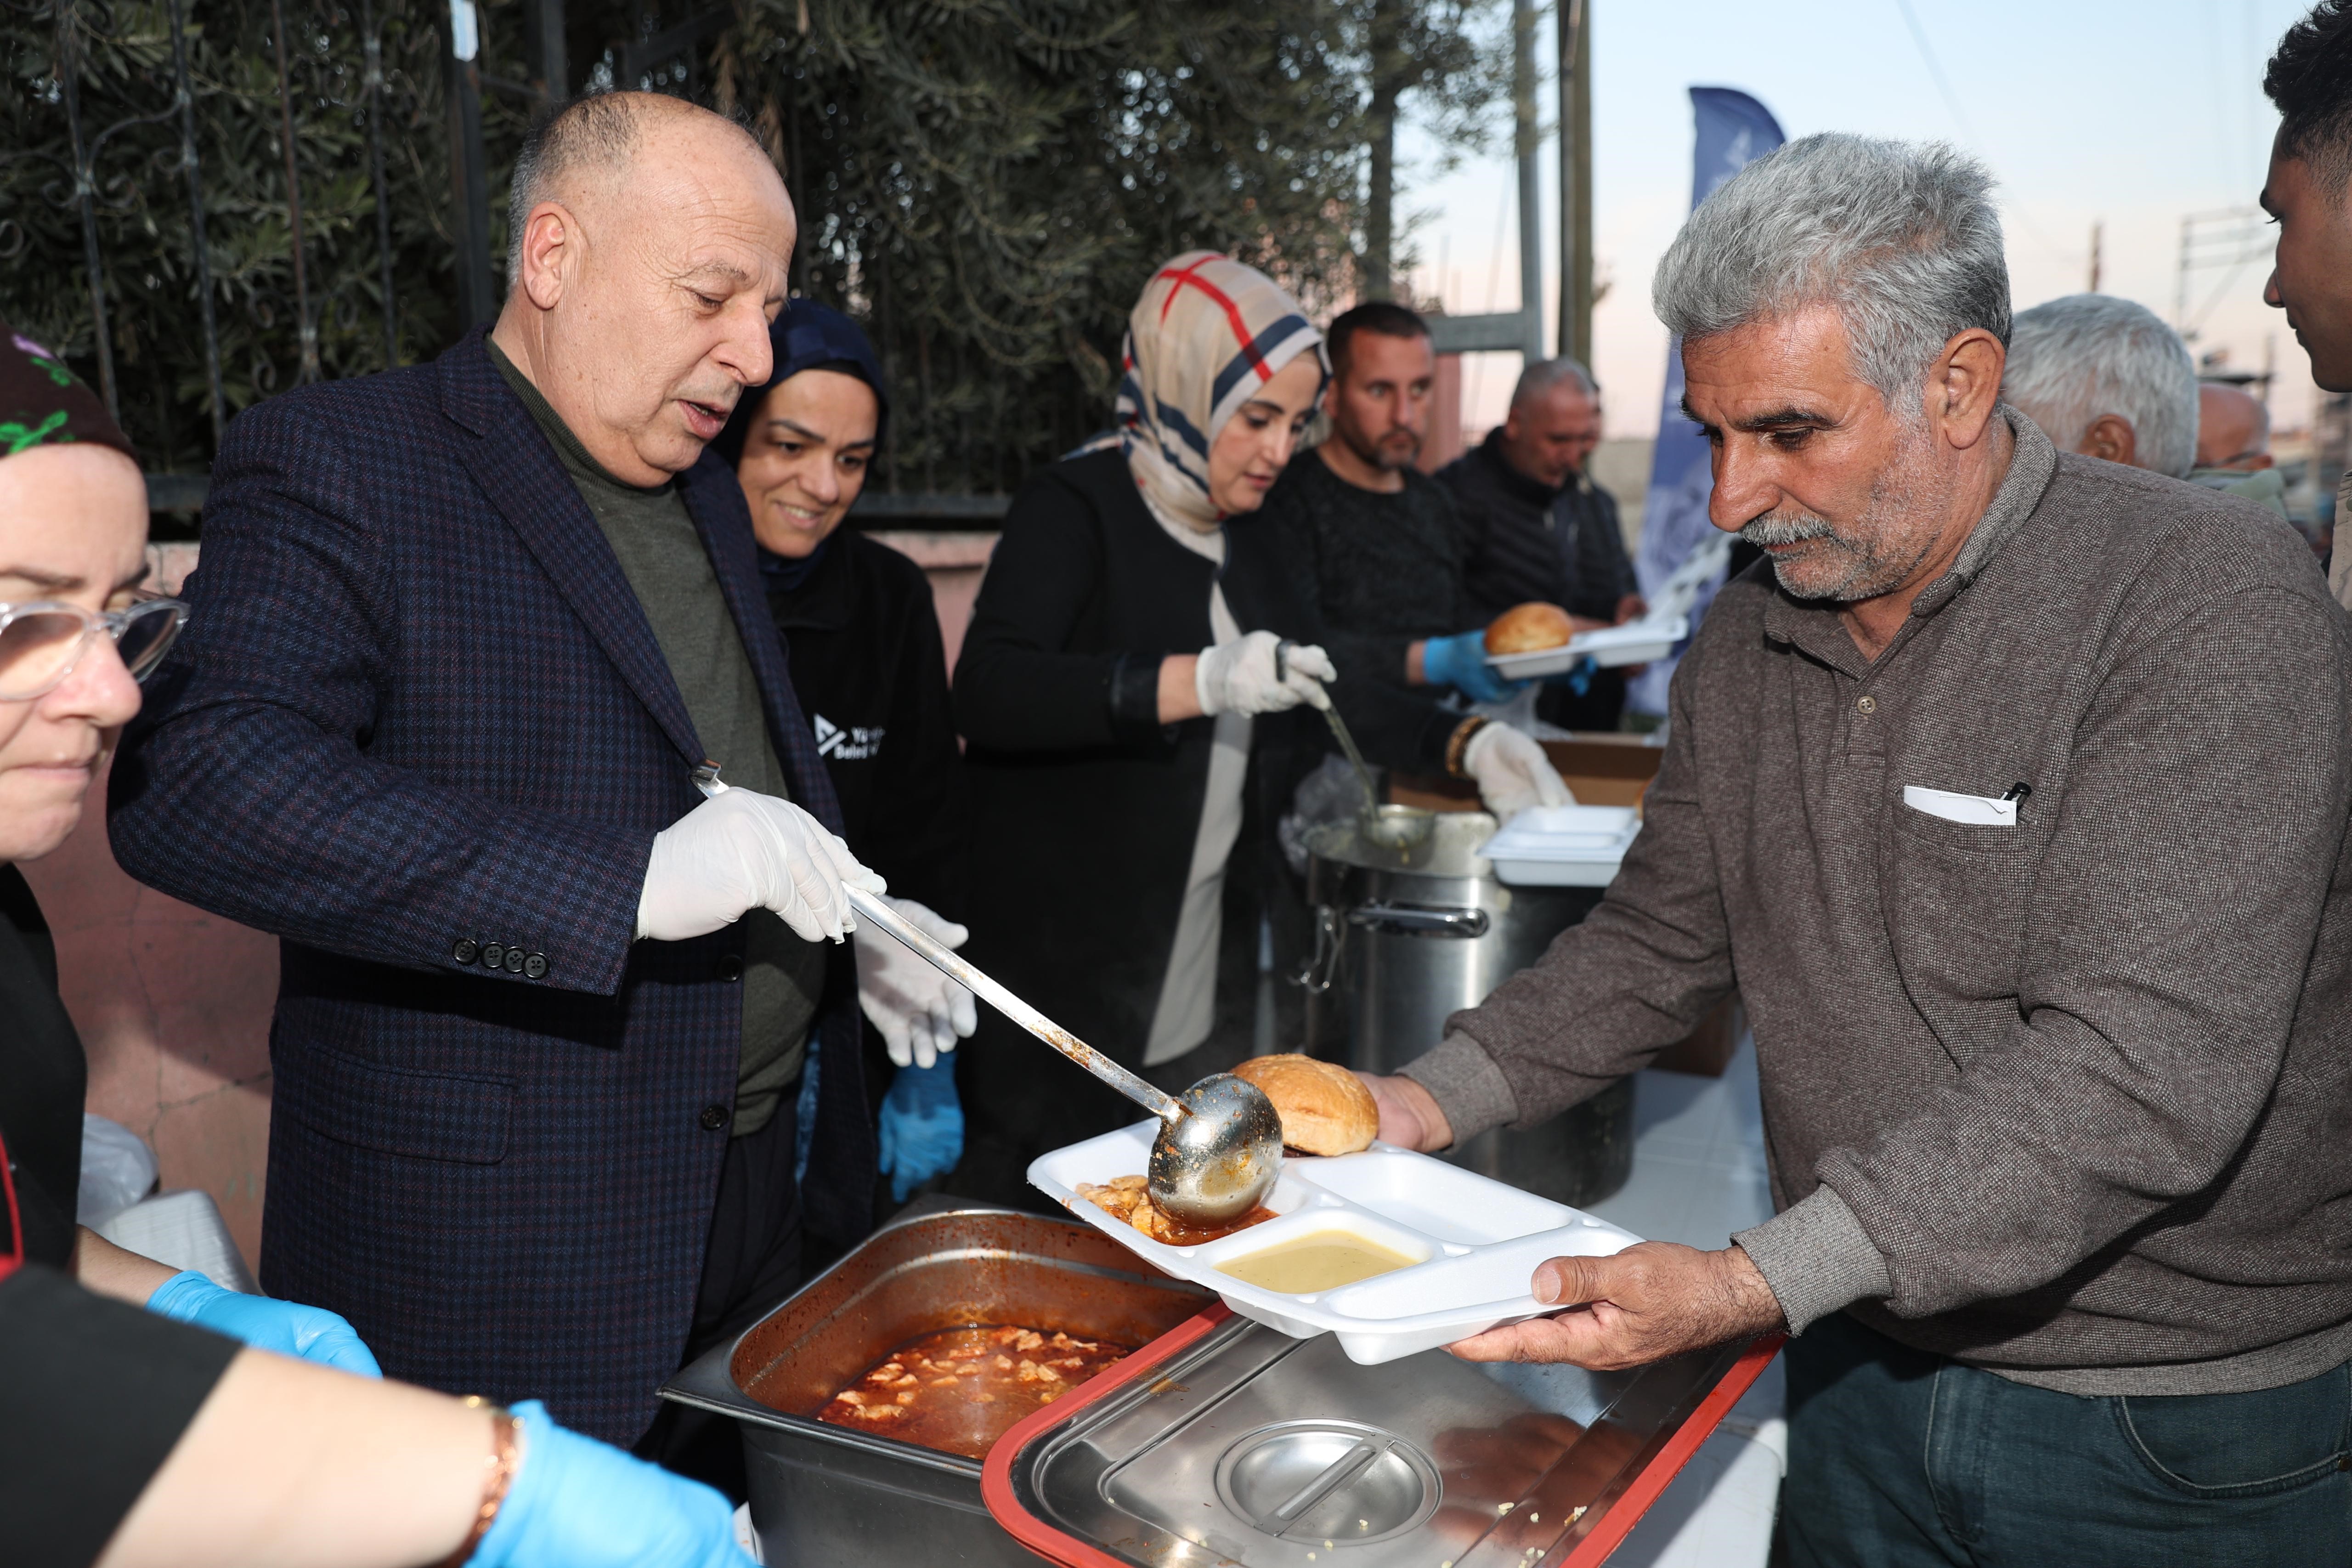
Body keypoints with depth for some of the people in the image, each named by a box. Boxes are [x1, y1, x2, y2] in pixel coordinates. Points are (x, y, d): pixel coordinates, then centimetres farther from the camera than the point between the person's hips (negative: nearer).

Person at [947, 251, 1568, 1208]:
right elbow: (987, 690, -24)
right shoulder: (1075, 508, -9)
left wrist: (1465, 745, 7)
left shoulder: (1238, 539, 14)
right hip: (1059, 988, -7)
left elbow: (1316, 692, 23)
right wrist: (1199, 681, -33)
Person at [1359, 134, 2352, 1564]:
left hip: (2179, 1444, -5)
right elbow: (1660, 938, 8)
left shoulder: (2213, 604, -21)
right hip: (1865, 1368, 5)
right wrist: (1428, 1103, -7)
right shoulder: (1753, 633, 0)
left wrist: (1755, 1286, -36)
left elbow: (2142, 1074, -29)